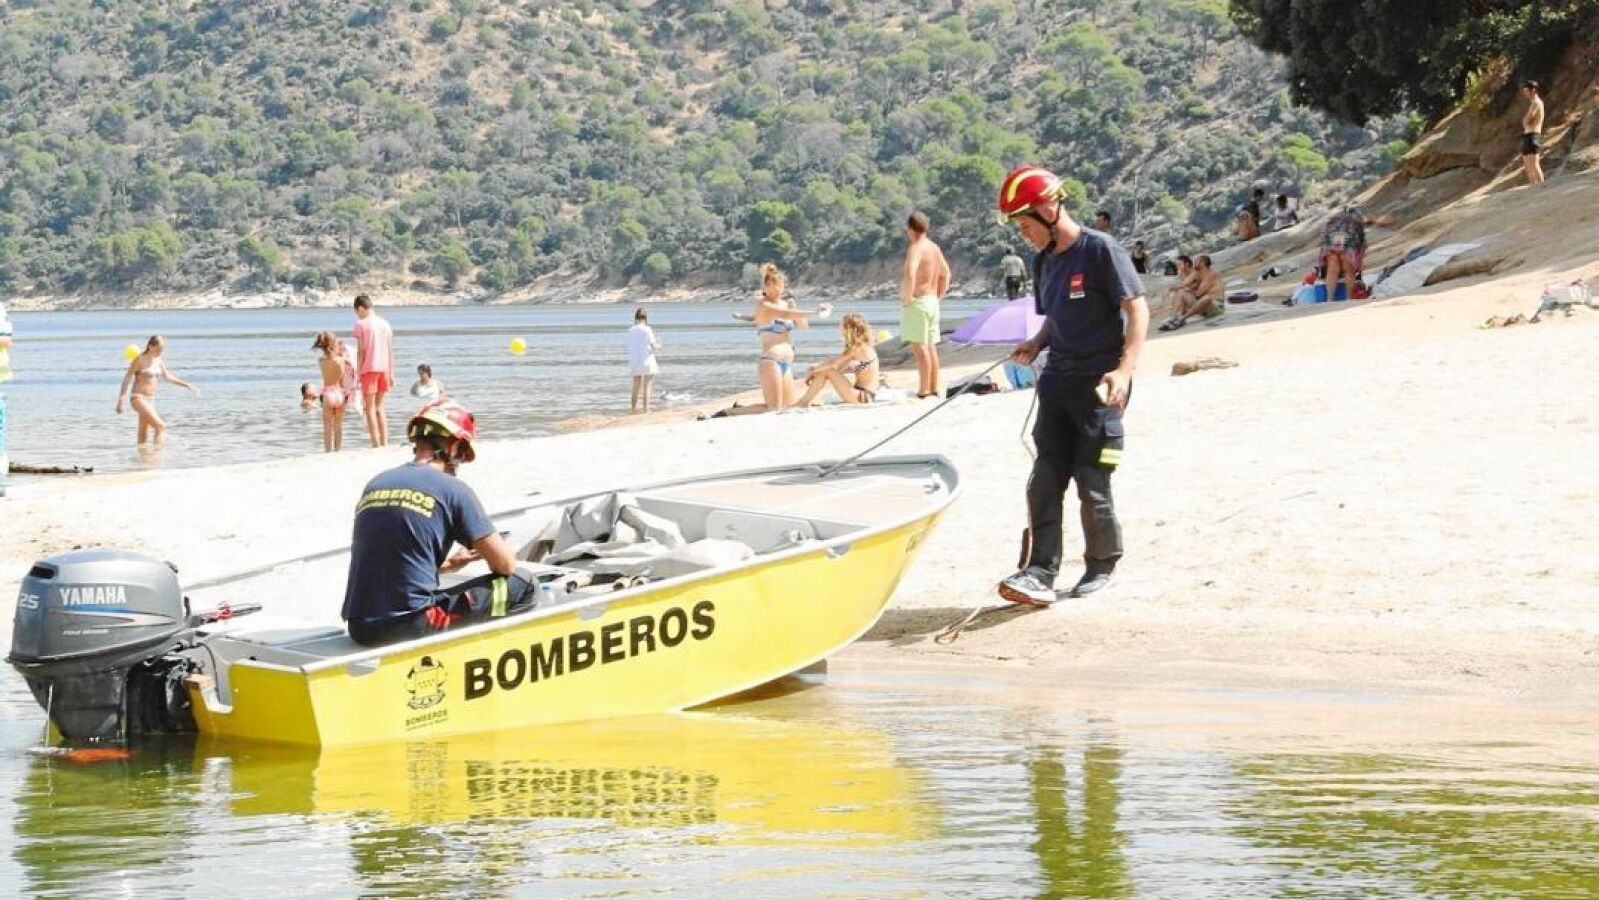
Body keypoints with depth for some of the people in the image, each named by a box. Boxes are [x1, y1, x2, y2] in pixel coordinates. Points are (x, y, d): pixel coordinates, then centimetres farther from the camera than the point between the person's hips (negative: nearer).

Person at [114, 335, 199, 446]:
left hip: (150, 400, 7)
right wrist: (120, 401, -16)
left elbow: (167, 377, 24)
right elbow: (127, 379, -12)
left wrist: (187, 385, 24)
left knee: (144, 437, 9)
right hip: (138, 398, -7)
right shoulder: (140, 359, -12)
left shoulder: (158, 360, 9)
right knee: (160, 426, -21)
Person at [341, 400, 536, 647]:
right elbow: (505, 564, 2)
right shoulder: (451, 489, -3)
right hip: (410, 627, -7)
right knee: (519, 589, 7)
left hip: (360, 629, 7)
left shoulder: (373, 485, 15)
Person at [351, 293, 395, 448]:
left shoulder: (361, 324, -5)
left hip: (369, 368, -5)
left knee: (370, 409, 0)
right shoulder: (384, 324, 10)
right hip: (384, 368, 5)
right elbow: (390, 351, 11)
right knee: (379, 407, 16)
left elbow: (360, 351, -8)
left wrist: (357, 372, -4)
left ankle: (376, 445, -7)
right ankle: (385, 443, 10)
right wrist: (391, 373, 16)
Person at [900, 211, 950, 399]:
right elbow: (945, 275, 25)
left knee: (919, 347, -9)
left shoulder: (915, 249, -15)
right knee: (930, 347, 13)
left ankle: (923, 391, -11)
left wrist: (907, 298, -20)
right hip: (932, 302, 9)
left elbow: (910, 275, -31)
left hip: (916, 302, -9)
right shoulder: (934, 248, 13)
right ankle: (934, 389, 16)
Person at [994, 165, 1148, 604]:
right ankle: (1041, 573, -7)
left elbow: (1138, 310, -13)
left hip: (1099, 386, -7)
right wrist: (1036, 344, 4)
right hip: (1057, 382, 7)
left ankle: (1102, 565, 14)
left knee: (1092, 485, -3)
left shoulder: (1100, 250, -10)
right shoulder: (1044, 261, 15)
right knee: (1044, 482, -3)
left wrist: (1125, 369, -25)